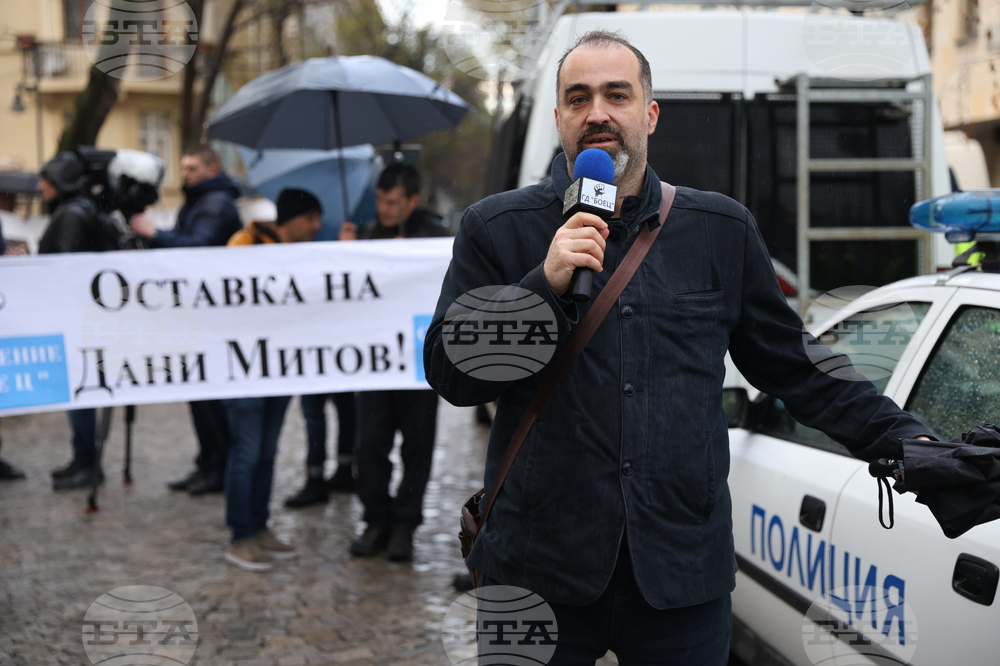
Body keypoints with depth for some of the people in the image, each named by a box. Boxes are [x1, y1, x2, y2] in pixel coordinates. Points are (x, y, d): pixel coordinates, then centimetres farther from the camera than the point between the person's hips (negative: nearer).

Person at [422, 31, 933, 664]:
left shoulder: (722, 229, 7)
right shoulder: (496, 229, 1)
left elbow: (793, 366, 12)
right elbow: (450, 374, -4)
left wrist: (903, 440, 3)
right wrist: (546, 285, -17)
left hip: (685, 568, 2)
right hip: (538, 568, -1)